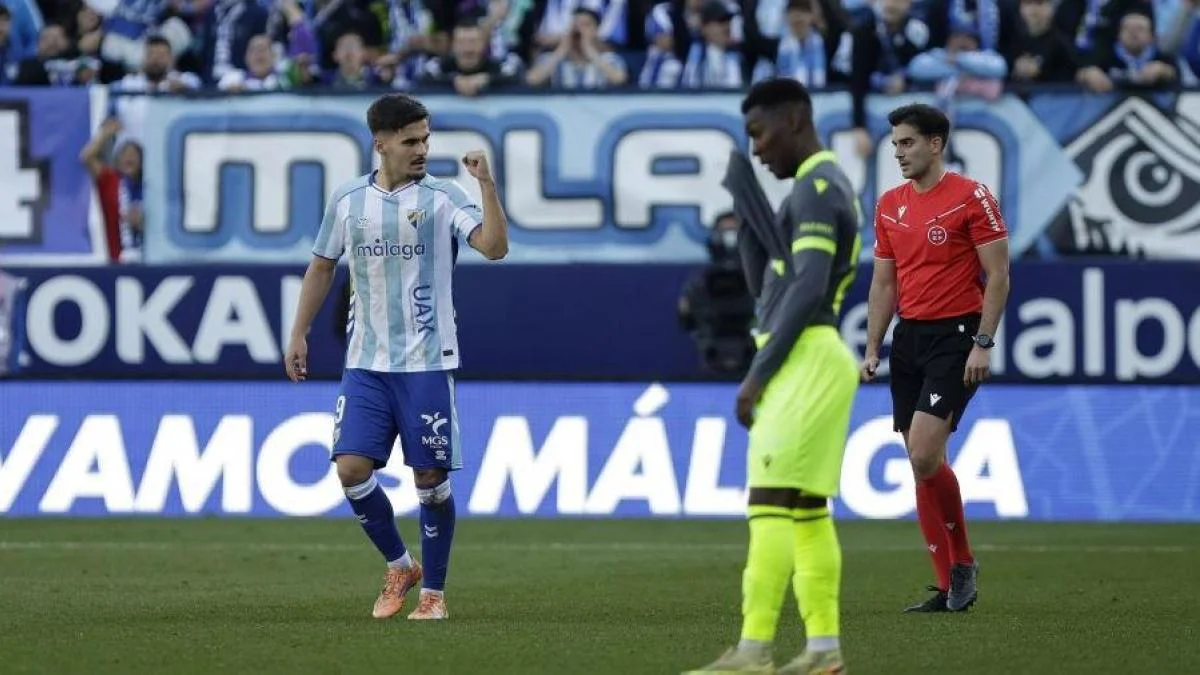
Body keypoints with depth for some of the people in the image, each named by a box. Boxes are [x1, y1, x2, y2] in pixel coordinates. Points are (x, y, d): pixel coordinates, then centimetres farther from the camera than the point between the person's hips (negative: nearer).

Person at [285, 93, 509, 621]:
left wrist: (486, 184, -27)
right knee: (351, 467, -9)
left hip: (427, 363, -3)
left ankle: (433, 592, 13)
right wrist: (299, 334, 16)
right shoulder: (347, 200, 6)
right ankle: (398, 567, 13)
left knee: (431, 477, -1)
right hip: (365, 363, 3)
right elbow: (322, 266, 19)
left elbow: (494, 247, -18)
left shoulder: (443, 198, -4)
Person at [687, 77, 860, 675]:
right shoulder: (825, 187, 21)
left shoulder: (817, 186, -11)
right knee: (807, 511, 10)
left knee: (771, 504, -14)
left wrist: (758, 374, -19)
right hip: (811, 361, 10)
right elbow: (764, 284, 23)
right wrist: (747, 207, 12)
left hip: (806, 358, -10)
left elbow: (807, 289, -20)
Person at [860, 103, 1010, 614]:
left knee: (924, 455, -19)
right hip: (909, 337, 7)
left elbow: (998, 275, -8)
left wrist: (982, 343, -15)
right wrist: (872, 350, 11)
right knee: (921, 464, 3)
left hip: (955, 338, -7)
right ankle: (949, 588, 8)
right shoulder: (890, 205, 12)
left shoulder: (971, 198, -7)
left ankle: (962, 561, 0)